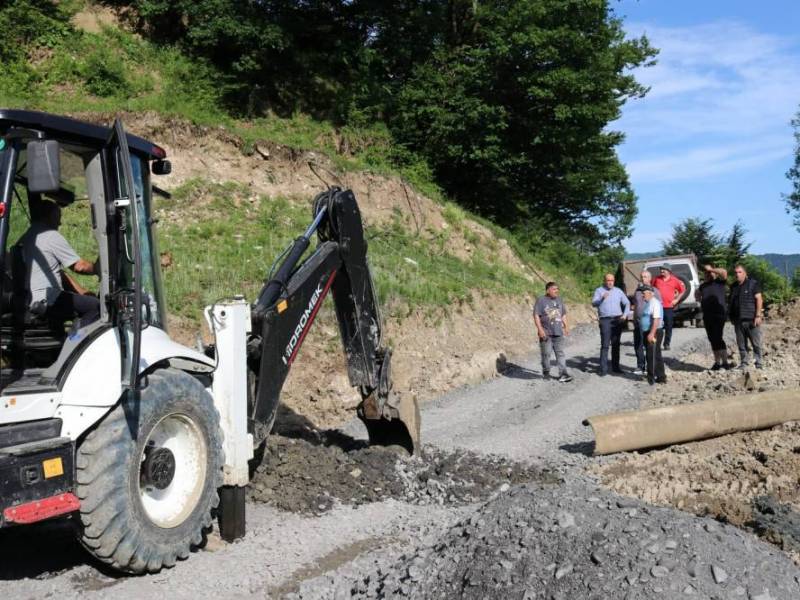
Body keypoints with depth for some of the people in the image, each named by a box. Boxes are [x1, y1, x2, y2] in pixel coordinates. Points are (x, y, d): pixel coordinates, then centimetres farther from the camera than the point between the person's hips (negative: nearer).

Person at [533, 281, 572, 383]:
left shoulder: (559, 300, 13)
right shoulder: (541, 301, -5)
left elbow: (563, 315, 21)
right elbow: (536, 315, -10)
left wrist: (566, 326, 14)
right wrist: (540, 329, -17)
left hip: (558, 332, 5)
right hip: (546, 333, -5)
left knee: (560, 353, 0)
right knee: (546, 353, 2)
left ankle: (563, 374, -1)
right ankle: (546, 372, 17)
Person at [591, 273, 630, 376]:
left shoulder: (618, 291, 12)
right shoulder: (599, 290, 1)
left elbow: (627, 303, 16)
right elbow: (594, 303, -12)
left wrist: (625, 314, 1)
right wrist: (602, 298, -30)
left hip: (618, 320, 4)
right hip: (605, 320, -4)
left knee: (616, 344, 9)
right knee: (605, 345, -8)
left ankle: (615, 366, 18)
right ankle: (603, 369, -6)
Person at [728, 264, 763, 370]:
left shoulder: (753, 284, -2)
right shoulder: (733, 286, 15)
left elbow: (759, 299, -7)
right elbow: (731, 302, 20)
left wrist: (758, 315, -14)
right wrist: (731, 317, 15)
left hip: (751, 319, -5)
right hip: (738, 320, 5)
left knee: (756, 343, -1)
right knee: (741, 344, 8)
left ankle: (758, 364, 4)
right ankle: (744, 363, 15)